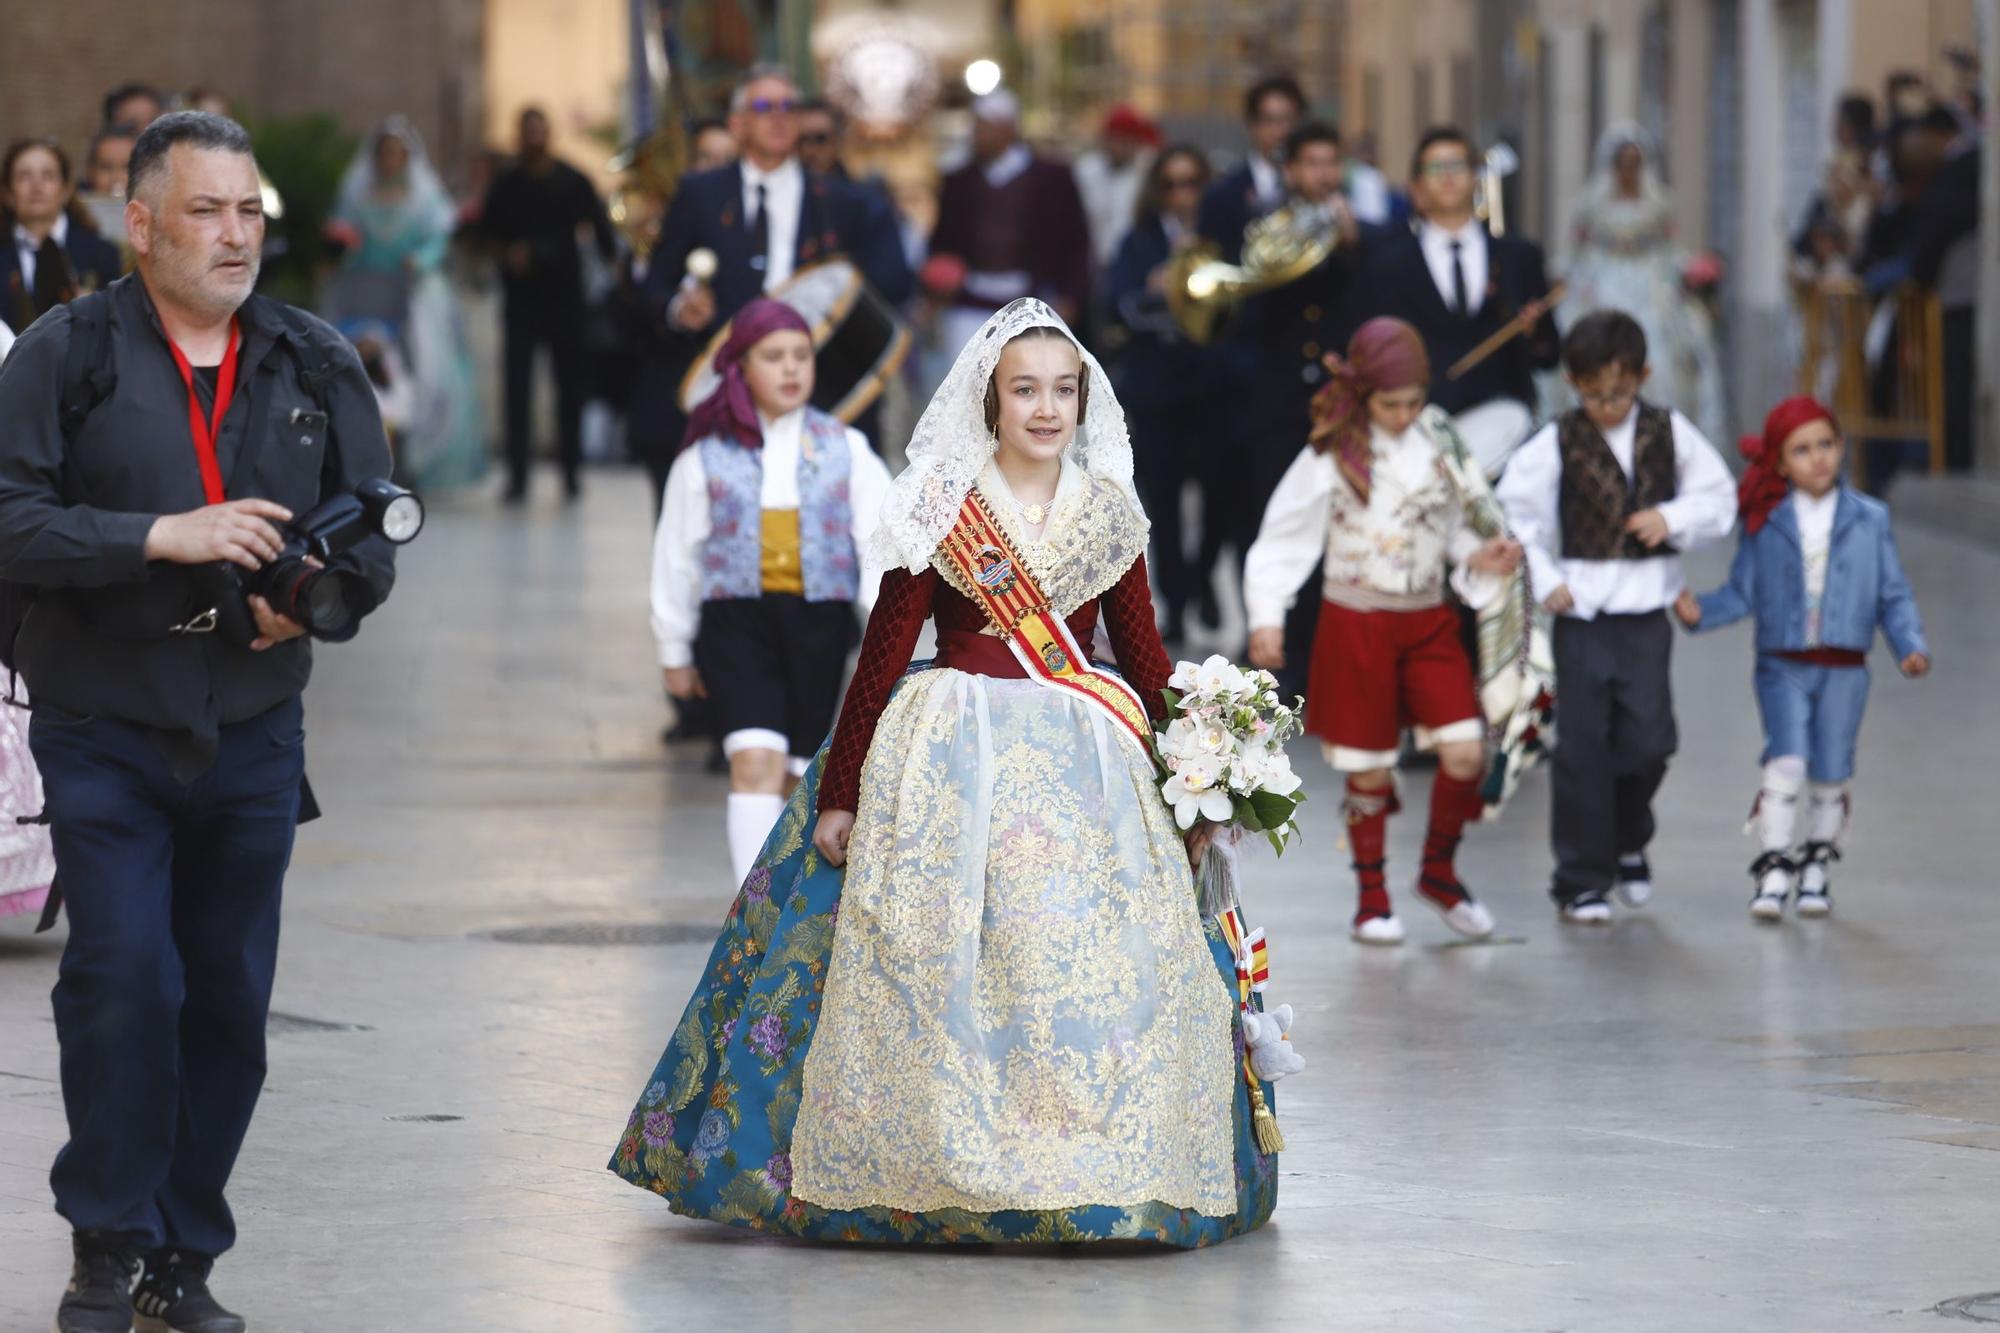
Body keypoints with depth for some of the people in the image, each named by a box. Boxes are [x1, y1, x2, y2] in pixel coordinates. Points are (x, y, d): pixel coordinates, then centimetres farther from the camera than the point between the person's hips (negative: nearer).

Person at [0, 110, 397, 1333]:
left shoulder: (315, 363, 8)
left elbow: (375, 534, 11)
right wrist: (161, 537, -20)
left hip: (253, 736, 3)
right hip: (103, 735, -3)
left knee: (230, 999, 5)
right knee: (124, 981, -12)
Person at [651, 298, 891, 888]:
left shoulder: (845, 449, 7)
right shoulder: (707, 457, 4)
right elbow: (676, 556, 12)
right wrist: (675, 650, 15)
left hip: (821, 622, 2)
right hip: (737, 619, -2)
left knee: (806, 775, 8)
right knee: (755, 762, -17)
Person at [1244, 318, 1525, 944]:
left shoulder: (1439, 442, 2)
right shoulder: (1333, 458, -7)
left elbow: (1458, 529, 12)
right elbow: (1282, 539, -5)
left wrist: (1481, 559, -8)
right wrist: (1267, 618, -14)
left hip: (1429, 623, 3)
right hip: (1357, 626, -3)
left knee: (1466, 753, -7)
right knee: (1369, 770, 4)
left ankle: (1438, 870, 16)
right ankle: (1372, 898, 21)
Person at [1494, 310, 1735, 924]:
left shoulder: (1669, 433, 3)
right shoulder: (1557, 443, -4)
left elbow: (1719, 498, 8)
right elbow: (1513, 512, -3)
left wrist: (1673, 518, -10)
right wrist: (1545, 580, -8)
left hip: (1646, 614, 2)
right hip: (1581, 612, -2)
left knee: (1648, 740, -2)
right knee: (1582, 747, 0)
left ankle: (1628, 842, 27)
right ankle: (1582, 879, 8)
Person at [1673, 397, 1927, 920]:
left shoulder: (1869, 520, 2)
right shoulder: (1764, 523, 1)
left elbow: (1894, 595, 5)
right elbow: (1744, 593, 4)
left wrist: (1911, 646, -8)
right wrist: (1700, 611, -12)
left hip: (1844, 670, 1)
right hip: (1783, 666, -1)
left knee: (1830, 777, 7)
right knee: (1787, 763, -17)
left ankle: (1815, 871, 25)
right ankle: (1772, 872, -10)